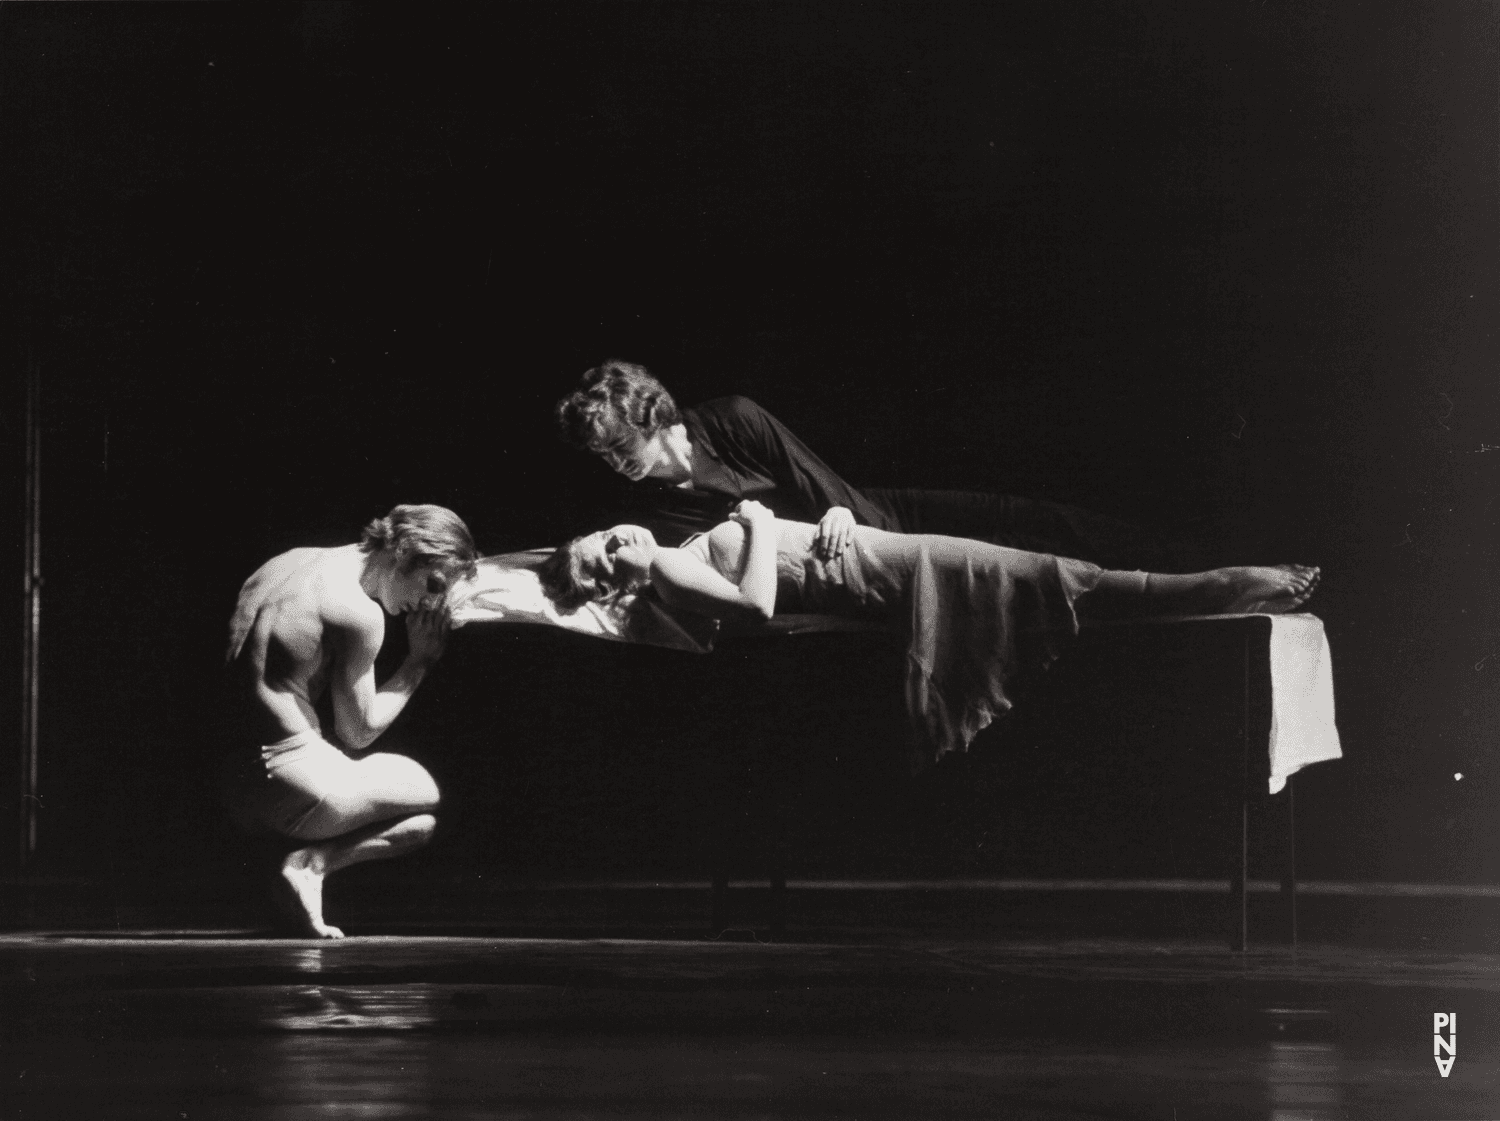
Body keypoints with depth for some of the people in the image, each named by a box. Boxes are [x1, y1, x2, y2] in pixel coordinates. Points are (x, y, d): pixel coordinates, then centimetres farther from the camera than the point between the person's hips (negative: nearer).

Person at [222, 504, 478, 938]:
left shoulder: (289, 562, 11)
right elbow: (358, 732, -4)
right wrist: (420, 662, 8)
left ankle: (311, 858, 3)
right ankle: (311, 863, -5)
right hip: (294, 782, -9)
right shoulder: (360, 613, -14)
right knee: (426, 793, 17)